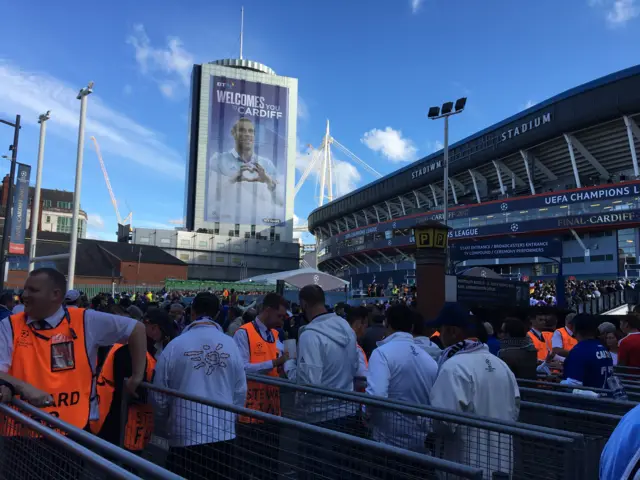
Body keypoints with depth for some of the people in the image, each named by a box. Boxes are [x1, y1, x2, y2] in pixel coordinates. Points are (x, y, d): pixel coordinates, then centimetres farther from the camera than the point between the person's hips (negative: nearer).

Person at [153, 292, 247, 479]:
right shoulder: (230, 344, -3)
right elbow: (241, 392, 1)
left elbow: (160, 394, -1)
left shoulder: (176, 345, -8)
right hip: (223, 432, 2)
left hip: (186, 433, -2)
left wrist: (162, 425, 18)